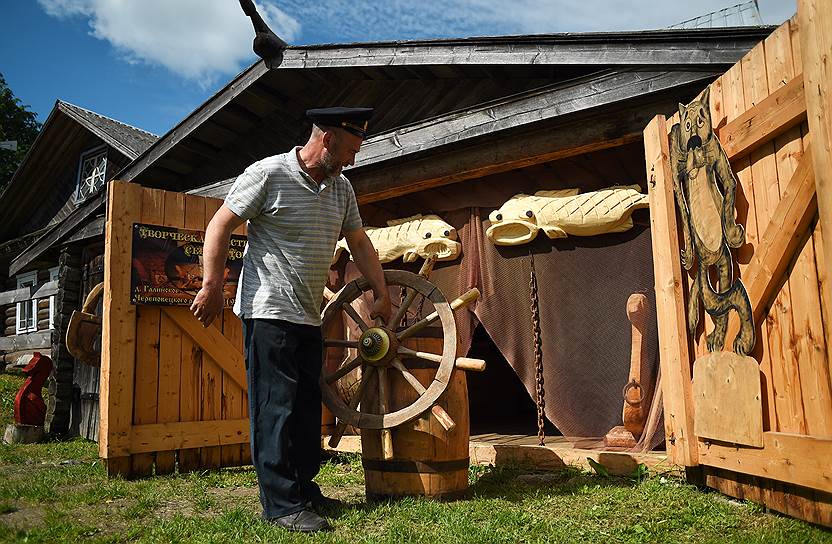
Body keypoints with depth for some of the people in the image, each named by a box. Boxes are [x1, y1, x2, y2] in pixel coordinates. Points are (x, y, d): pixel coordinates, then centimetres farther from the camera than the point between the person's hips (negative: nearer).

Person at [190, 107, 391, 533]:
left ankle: (304, 489, 23)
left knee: (308, 406, 11)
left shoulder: (341, 188, 11)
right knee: (275, 407, -6)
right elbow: (220, 226, -7)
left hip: (309, 317, 8)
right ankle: (281, 503, 1)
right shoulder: (268, 173, -9)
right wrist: (212, 286, -12)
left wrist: (381, 293, 17)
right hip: (269, 312, -7)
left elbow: (359, 242, 18)